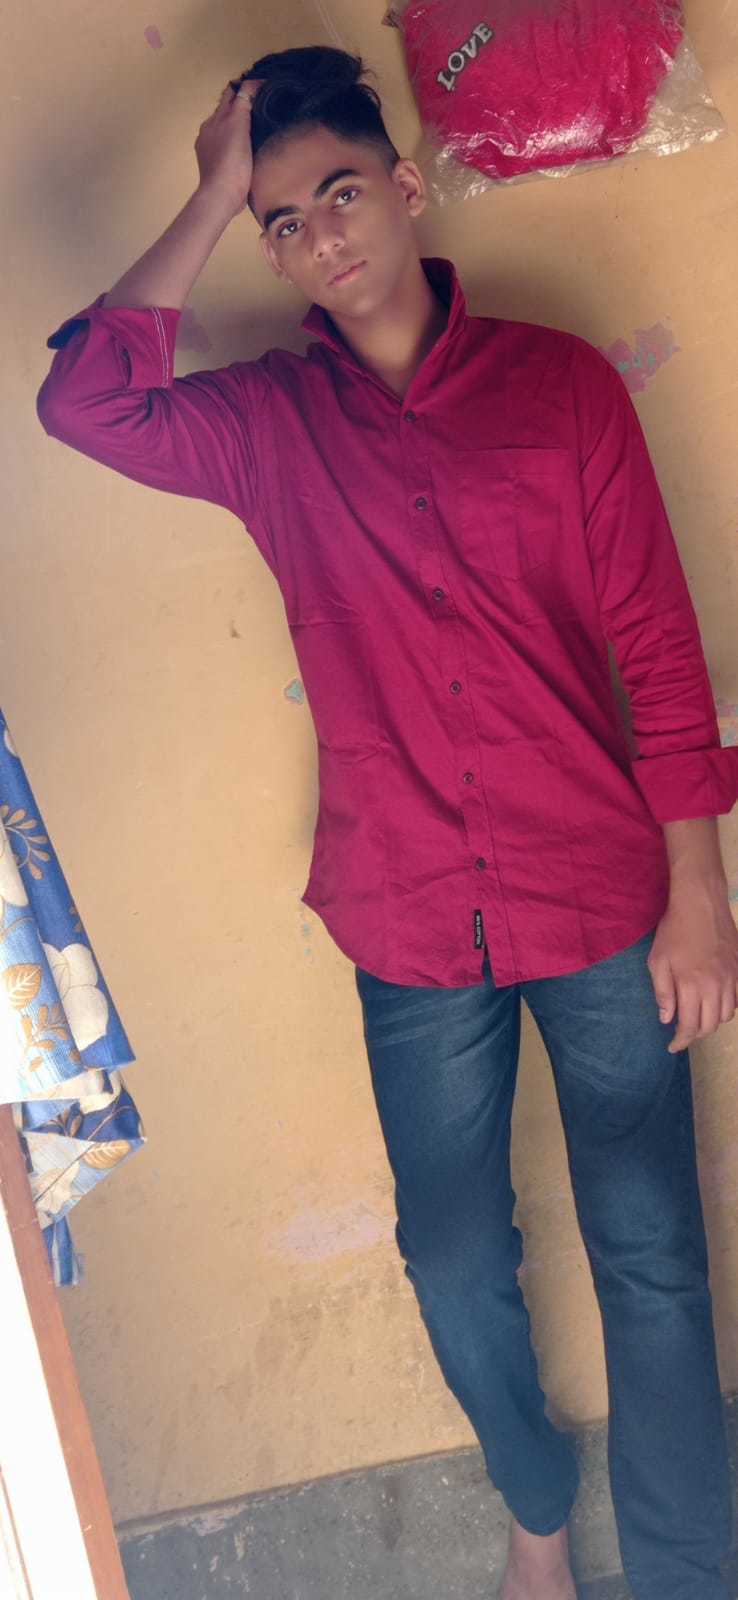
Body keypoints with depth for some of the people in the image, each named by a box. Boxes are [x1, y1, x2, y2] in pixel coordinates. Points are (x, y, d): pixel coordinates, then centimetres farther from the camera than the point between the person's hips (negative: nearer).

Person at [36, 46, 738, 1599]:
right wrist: (214, 194, -11)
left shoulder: (561, 381, -2)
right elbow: (82, 401, -17)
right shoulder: (267, 419, 2)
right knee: (455, 1261, 15)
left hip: (600, 901, -1)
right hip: (413, 926, 2)